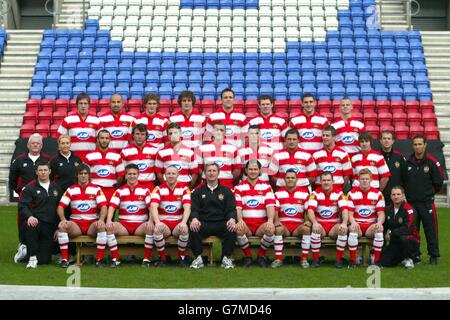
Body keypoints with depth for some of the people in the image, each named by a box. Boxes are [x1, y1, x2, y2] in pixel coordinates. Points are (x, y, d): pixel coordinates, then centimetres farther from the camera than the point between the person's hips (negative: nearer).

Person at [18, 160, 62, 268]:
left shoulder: (56, 188, 14)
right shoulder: (30, 188, 2)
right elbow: (22, 206, -9)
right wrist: (30, 216, -30)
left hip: (50, 227, 3)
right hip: (35, 222, -3)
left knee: (45, 260, -3)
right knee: (31, 226, -42)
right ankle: (32, 257, -26)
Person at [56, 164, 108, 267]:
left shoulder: (96, 189, 6)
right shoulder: (70, 190, 10)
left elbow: (104, 206, -4)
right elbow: (60, 206, 2)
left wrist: (101, 219, -24)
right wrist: (63, 219, -18)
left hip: (92, 223, -1)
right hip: (75, 223, 1)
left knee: (102, 227, -34)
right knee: (62, 226, -29)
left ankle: (99, 259, -25)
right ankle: (64, 259, -23)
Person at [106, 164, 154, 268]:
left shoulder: (145, 190, 7)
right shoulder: (119, 191, 9)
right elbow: (112, 206, -3)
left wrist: (151, 221, -24)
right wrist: (109, 221, -23)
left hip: (140, 225, -1)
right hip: (123, 225, 1)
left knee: (151, 227, -33)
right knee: (109, 227, -27)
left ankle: (147, 259, -21)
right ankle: (115, 258, -20)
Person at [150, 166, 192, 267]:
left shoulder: (184, 189, 3)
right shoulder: (158, 189, 2)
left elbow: (187, 208, -10)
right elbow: (153, 207, -13)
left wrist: (183, 222, -30)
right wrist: (157, 222, -31)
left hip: (178, 222, 0)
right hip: (163, 222, 0)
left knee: (184, 229, -33)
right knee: (157, 229, -34)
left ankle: (182, 257, -10)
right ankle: (162, 258, -13)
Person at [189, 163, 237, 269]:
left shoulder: (226, 191, 18)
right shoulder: (198, 191, 18)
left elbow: (231, 209, 7)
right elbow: (194, 208, 5)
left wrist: (232, 219, -18)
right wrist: (194, 219, -20)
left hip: (221, 223, 0)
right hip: (203, 224, 0)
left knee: (232, 228, -33)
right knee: (193, 228, -33)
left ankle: (226, 258, -19)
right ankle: (198, 257, -21)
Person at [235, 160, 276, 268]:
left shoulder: (266, 187, 10)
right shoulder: (239, 187, 10)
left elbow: (270, 205, -2)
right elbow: (237, 206, 1)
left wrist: (270, 220, -21)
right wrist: (240, 220, -19)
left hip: (261, 224, 0)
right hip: (245, 224, 0)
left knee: (270, 229, -33)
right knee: (238, 229, -35)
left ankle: (262, 255, -6)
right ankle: (247, 255, -9)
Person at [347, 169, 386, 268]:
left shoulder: (377, 193, 6)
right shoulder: (352, 193, 4)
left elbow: (381, 213, 1)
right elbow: (350, 212, -1)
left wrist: (379, 223, -22)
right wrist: (353, 222, -23)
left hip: (371, 225, 1)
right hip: (357, 224, -1)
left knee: (379, 230, -32)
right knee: (353, 230, -35)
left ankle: (376, 261, -20)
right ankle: (352, 261, -24)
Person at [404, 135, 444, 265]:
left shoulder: (432, 162, -6)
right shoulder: (408, 162, 4)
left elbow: (439, 182, -1)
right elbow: (403, 180, 13)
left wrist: (429, 193, 8)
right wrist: (409, 193, 8)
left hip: (427, 202, -3)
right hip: (411, 202, 3)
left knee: (431, 229, -1)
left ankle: (434, 255, 7)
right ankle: (414, 255, 16)